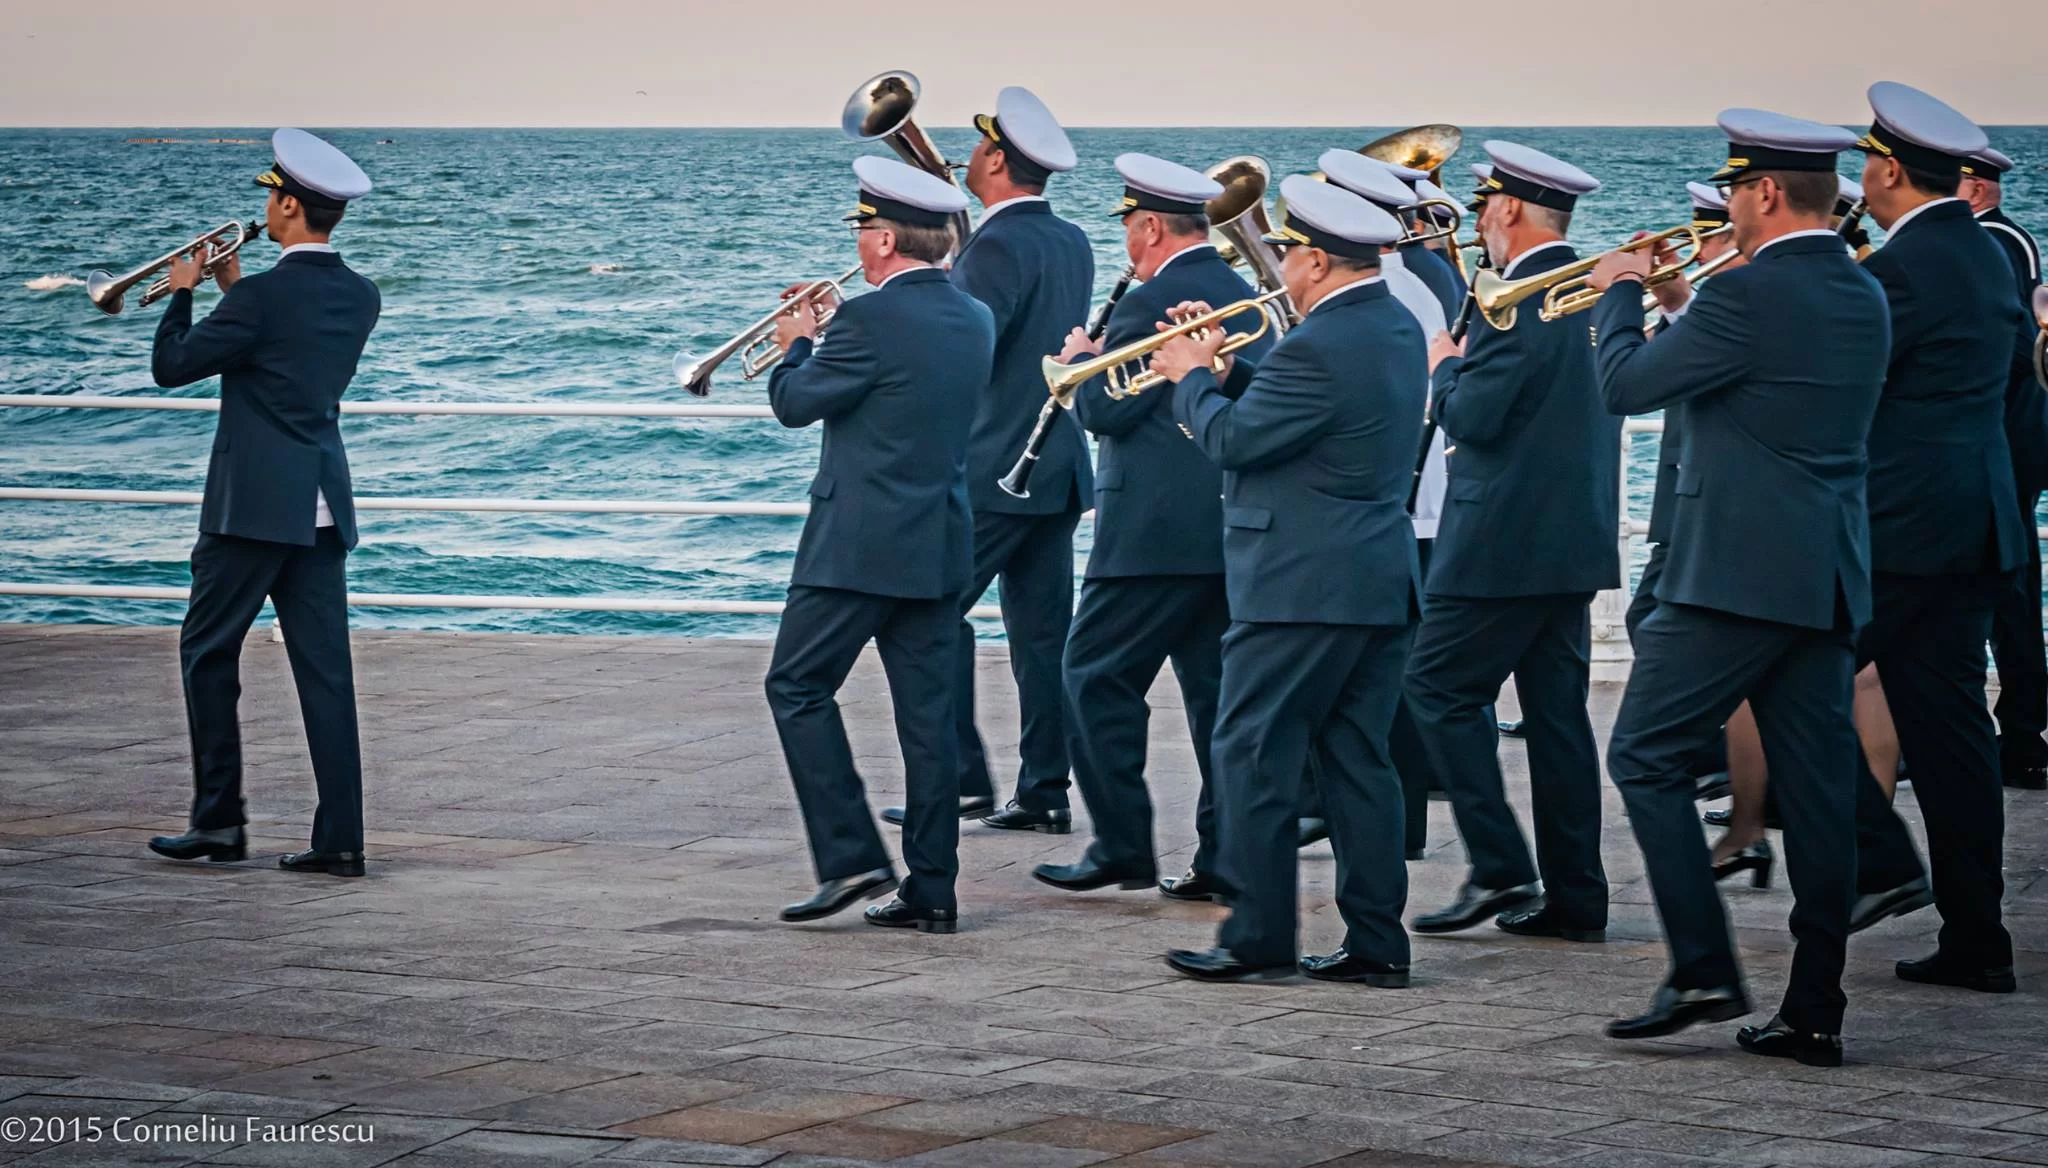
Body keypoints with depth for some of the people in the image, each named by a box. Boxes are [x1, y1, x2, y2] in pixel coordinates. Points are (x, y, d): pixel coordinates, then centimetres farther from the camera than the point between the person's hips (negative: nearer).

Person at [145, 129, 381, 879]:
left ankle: (218, 819, 8)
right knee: (324, 669, 5)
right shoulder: (360, 298, 7)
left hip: (253, 505, -6)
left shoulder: (262, 296, -15)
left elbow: (171, 367, -7)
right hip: (325, 508, 6)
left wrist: (183, 293, 8)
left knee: (208, 651, 8)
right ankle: (339, 838, 1)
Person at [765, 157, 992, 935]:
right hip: (939, 547, 7)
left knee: (798, 688, 4)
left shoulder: (872, 319, -16)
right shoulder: (975, 319, 8)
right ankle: (932, 890, 9)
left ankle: (851, 856, -3)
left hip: (859, 544, -7)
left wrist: (797, 345, 11)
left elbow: (796, 404, -8)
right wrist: (827, 339, 20)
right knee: (926, 710, 8)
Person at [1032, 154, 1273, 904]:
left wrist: (1082, 360, 6)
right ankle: (1227, 861, 8)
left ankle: (1122, 846, -1)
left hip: (1156, 532, -8)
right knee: (1219, 687, 9)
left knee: (1098, 677, 1)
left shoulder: (1152, 304, -13)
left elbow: (1106, 411, -14)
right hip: (1236, 529, 8)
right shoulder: (1246, 298, 13)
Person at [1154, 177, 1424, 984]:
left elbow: (1233, 439, -16)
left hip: (1301, 586, -9)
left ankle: (1257, 940, 2)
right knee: (1358, 761, 11)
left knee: (1254, 754, -1)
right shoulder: (1396, 328, 11)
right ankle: (1375, 941, 11)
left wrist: (1191, 378, 0)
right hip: (1382, 583, 9)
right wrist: (1225, 366, 10)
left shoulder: (1321, 345, -20)